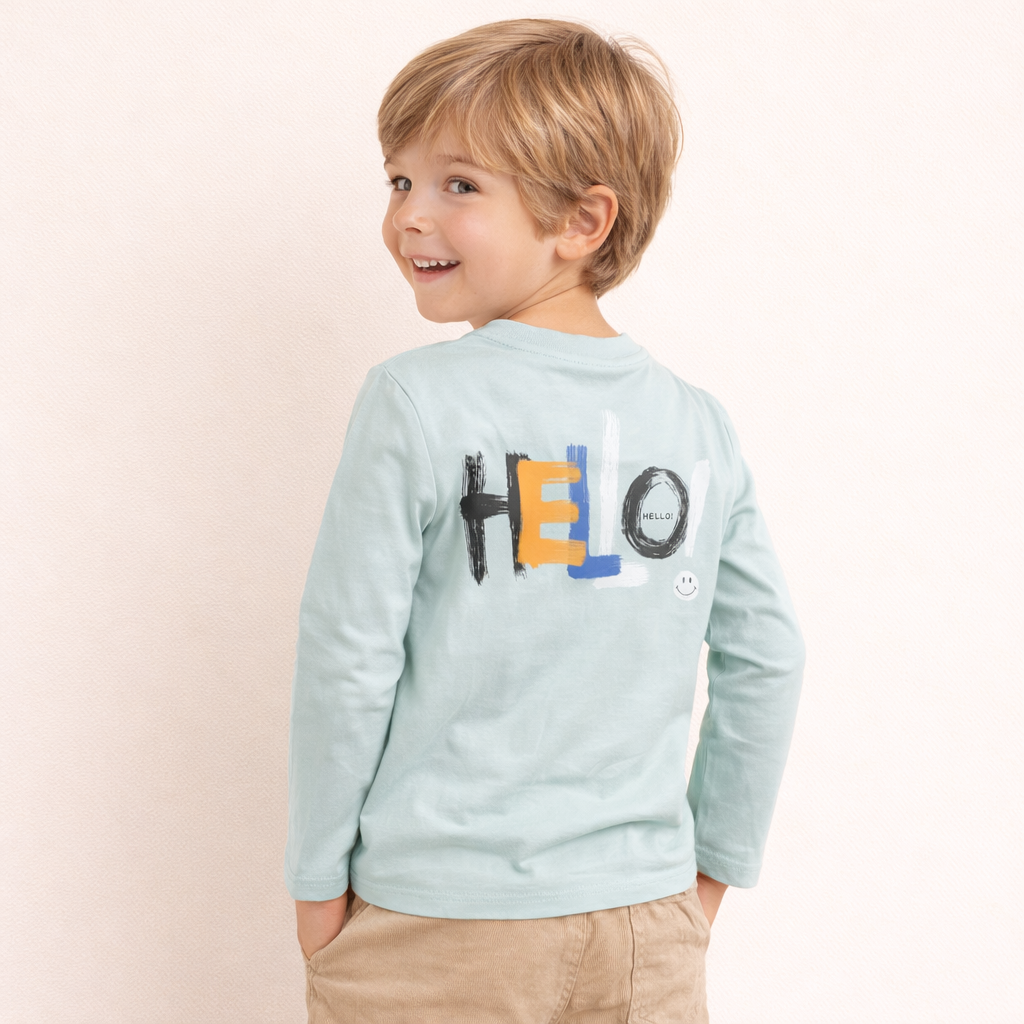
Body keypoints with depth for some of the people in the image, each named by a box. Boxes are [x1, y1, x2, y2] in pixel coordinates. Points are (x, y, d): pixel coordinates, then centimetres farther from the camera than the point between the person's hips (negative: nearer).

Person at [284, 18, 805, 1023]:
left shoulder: (415, 402, -13)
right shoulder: (701, 425, -1)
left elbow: (348, 658, -12)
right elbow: (767, 660, 5)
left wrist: (317, 880, -1)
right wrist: (712, 868, 15)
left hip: (437, 935, -3)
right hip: (647, 925, 4)